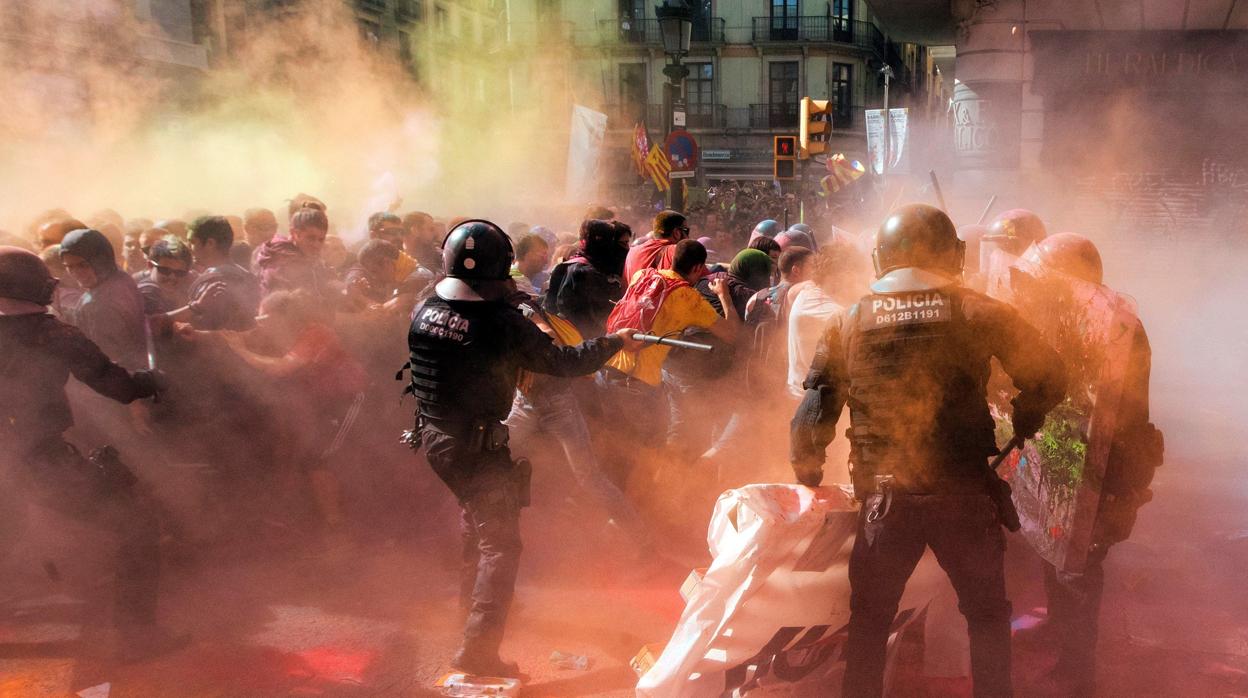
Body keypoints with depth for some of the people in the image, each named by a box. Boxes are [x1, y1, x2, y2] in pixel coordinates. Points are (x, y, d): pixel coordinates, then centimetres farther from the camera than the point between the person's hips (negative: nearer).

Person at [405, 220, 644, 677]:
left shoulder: (424, 311, -3)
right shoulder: (502, 323, -21)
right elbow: (563, 362, -14)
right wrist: (615, 342, 0)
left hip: (433, 436, 8)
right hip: (478, 447, -8)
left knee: (476, 516, 31)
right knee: (500, 543, 0)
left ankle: (474, 592, 51)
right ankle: (478, 648, -4)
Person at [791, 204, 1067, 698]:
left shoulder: (846, 327, 0)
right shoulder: (980, 314, -3)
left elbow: (811, 421, -1)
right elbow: (1048, 380, 1)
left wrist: (808, 476, 14)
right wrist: (1019, 427, 18)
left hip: (885, 499, 1)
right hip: (966, 494, 0)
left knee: (868, 622, 17)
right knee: (987, 615, 19)